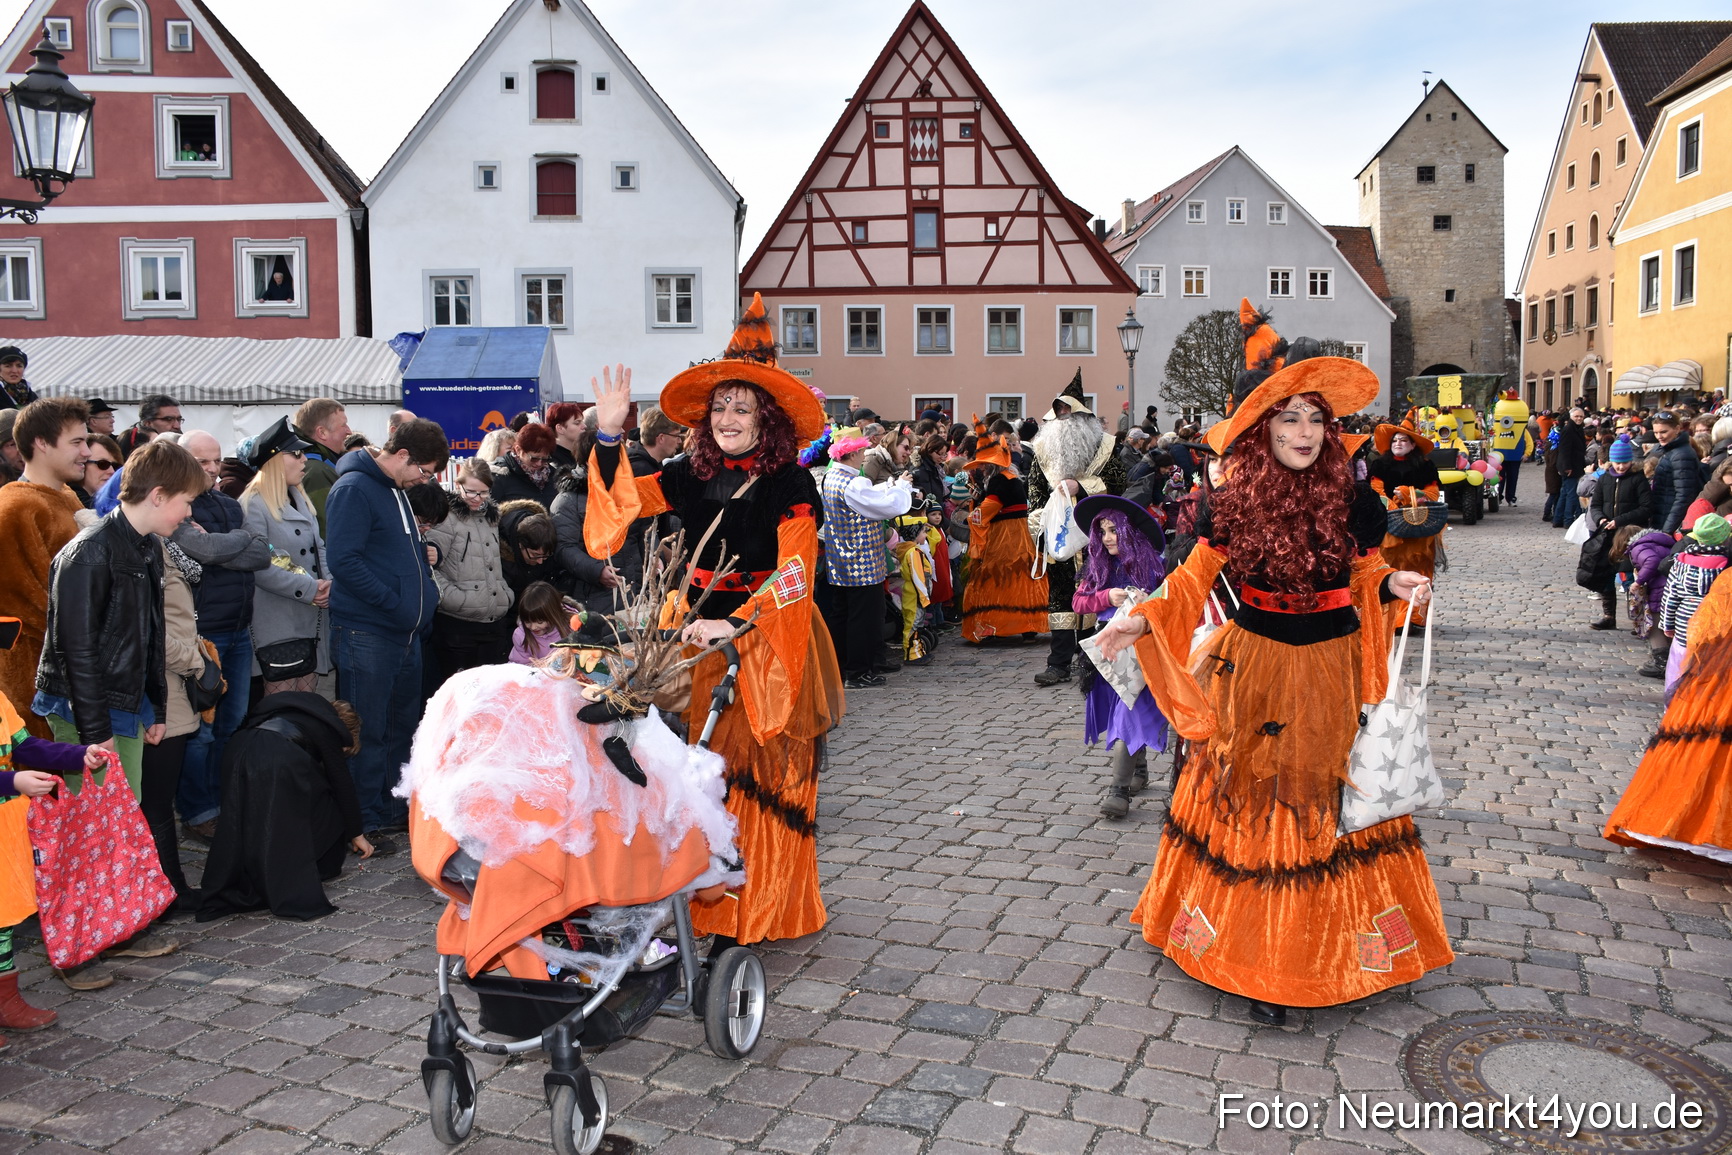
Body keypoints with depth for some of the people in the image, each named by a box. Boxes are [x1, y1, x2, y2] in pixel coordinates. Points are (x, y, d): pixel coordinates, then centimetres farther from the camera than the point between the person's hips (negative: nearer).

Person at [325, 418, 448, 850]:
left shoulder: (395, 489, 16)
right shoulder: (354, 489, -14)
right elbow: (344, 559, -22)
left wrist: (423, 553, 7)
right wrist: (395, 603, -20)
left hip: (405, 632, 9)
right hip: (367, 632, -9)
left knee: (402, 724, 17)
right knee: (367, 732, 0)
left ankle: (394, 806, 30)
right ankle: (364, 822, 10)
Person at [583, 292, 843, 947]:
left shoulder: (790, 484, -7)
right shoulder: (693, 475, 7)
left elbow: (794, 574, -14)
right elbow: (627, 500, -1)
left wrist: (738, 624, -25)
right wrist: (610, 437, -14)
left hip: (768, 641, -4)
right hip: (700, 634, 4)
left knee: (763, 780, 2)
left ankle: (760, 910, 13)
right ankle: (710, 900, 16)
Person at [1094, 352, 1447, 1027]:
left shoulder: (1354, 503, -3)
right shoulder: (1232, 504, -6)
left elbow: (1368, 579, 9)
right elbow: (1194, 577, 0)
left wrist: (1396, 585, -12)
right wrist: (1143, 620, -12)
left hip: (1334, 675, 1)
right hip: (1254, 672, -1)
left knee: (1331, 809, 8)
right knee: (1254, 809, 6)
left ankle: (1329, 950, 25)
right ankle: (1257, 963, 17)